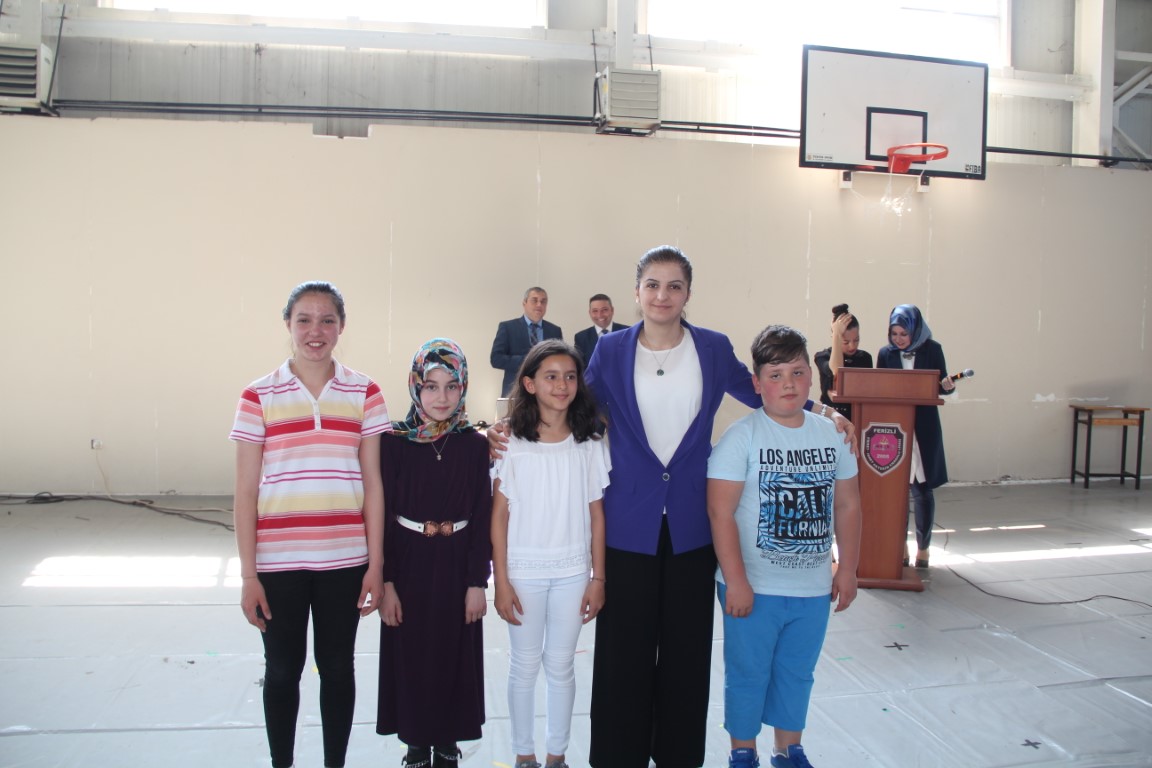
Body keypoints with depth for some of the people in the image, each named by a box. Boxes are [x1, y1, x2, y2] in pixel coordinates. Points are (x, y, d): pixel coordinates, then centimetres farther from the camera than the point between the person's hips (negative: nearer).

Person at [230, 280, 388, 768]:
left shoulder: (364, 393, 1)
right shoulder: (259, 397, -2)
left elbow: (373, 484, 2)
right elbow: (246, 492, -1)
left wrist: (375, 564, 0)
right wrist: (248, 576, -3)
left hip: (344, 559, 1)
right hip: (278, 561, 0)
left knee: (337, 666, 13)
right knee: (282, 670, 13)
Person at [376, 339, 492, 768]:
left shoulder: (474, 445, -3)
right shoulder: (395, 441, -6)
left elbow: (482, 517, -3)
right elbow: (382, 514, -5)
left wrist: (477, 581, -5)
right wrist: (385, 581, -8)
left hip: (457, 567, 1)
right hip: (409, 565, 0)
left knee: (453, 658, 10)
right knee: (410, 658, 9)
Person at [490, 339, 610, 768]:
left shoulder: (588, 445, -1)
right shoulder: (512, 444, -6)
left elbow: (597, 513, 2)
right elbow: (499, 515, -4)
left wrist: (598, 577, 1)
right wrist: (501, 581, -6)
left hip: (572, 573, 1)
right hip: (523, 571, -1)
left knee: (561, 666, 12)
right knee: (525, 666, 11)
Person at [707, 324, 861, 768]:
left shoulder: (831, 435, 2)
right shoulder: (742, 436, -13)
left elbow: (847, 505, 9)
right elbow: (720, 512, -15)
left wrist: (847, 569, 8)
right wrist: (735, 581, -17)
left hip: (813, 587, 4)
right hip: (754, 587, -4)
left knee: (797, 673, 19)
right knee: (748, 673, 11)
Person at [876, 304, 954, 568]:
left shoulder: (932, 350, 0)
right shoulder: (886, 354, 4)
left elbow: (940, 386, 2)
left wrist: (948, 386, -20)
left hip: (924, 429, -1)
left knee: (922, 489, 3)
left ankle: (923, 547, 16)